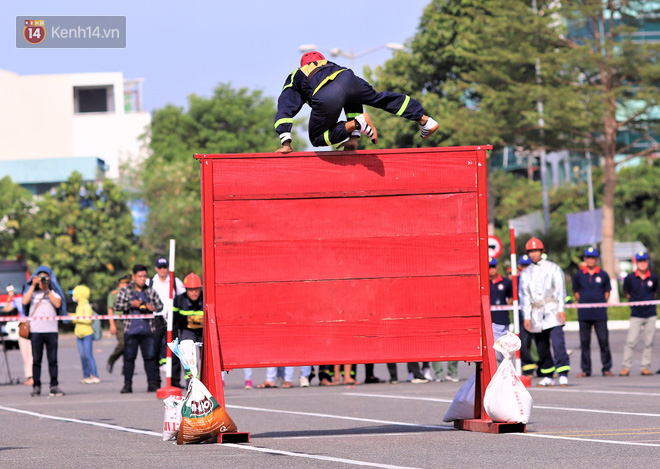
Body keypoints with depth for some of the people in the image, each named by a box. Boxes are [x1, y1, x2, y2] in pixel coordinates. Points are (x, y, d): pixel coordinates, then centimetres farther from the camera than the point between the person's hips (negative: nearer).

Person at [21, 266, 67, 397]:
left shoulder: (53, 292, 13)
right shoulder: (32, 291, 12)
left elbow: (58, 304, -6)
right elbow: (25, 301, -7)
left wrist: (47, 290, -6)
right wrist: (33, 286, -7)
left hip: (51, 330, 0)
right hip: (35, 330, 0)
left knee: (52, 359, -3)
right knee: (36, 359, -2)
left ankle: (54, 386, -1)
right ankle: (36, 386, 0)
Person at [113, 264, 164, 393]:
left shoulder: (151, 291, 12)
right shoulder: (125, 291, 7)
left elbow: (160, 305, 19)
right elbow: (117, 306, 0)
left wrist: (154, 308, -3)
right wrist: (131, 304, -12)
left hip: (148, 330, 1)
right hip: (131, 330, -1)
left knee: (150, 356, -1)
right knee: (129, 356, 0)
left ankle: (152, 383, 2)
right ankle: (127, 384, 5)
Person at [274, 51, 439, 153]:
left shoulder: (294, 77, 35)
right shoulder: (330, 65, 44)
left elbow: (284, 110, 21)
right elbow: (353, 100, 42)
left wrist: (286, 144, 17)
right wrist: (353, 138, 42)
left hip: (326, 99, -4)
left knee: (317, 138, 14)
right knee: (379, 98, 29)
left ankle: (356, 124, -6)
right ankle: (424, 120, 26)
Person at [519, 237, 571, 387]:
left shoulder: (553, 268, 7)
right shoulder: (526, 273, 14)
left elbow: (560, 289, 3)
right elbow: (524, 296, 12)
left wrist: (561, 309, -6)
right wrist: (526, 317, 4)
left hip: (552, 311, -3)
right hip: (535, 312, 3)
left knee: (558, 342, -15)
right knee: (541, 346, 3)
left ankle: (563, 374, -20)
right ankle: (548, 376, 11)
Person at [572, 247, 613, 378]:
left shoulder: (603, 275, 4)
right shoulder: (578, 275, 6)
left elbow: (607, 292, 11)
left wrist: (601, 303, 2)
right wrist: (582, 302, 6)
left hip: (600, 313, -1)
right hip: (584, 314, 1)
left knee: (603, 341, 0)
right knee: (584, 342, 4)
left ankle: (606, 368, 8)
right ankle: (586, 370, 10)